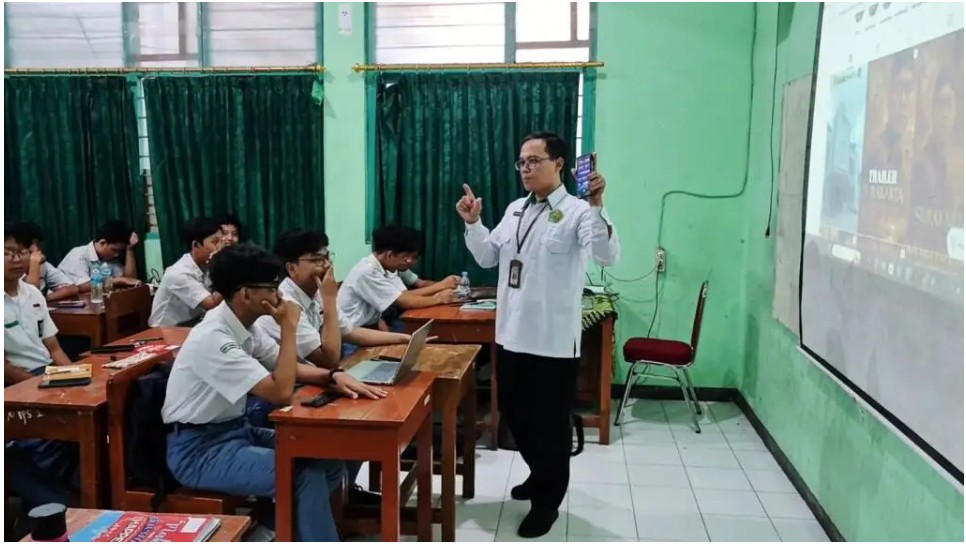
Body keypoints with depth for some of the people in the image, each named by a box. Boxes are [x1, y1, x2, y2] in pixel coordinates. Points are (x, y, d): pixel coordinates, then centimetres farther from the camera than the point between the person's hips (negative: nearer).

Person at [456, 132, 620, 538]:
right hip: (511, 334, 7)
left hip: (553, 340, -7)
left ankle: (547, 501, 25)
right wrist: (472, 223, 2)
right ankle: (540, 475, 42)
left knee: (552, 422, 7)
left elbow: (608, 256, -25)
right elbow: (488, 257, 16)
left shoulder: (577, 212, -10)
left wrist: (596, 206, -36)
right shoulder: (515, 210, 11)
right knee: (514, 413, 19)